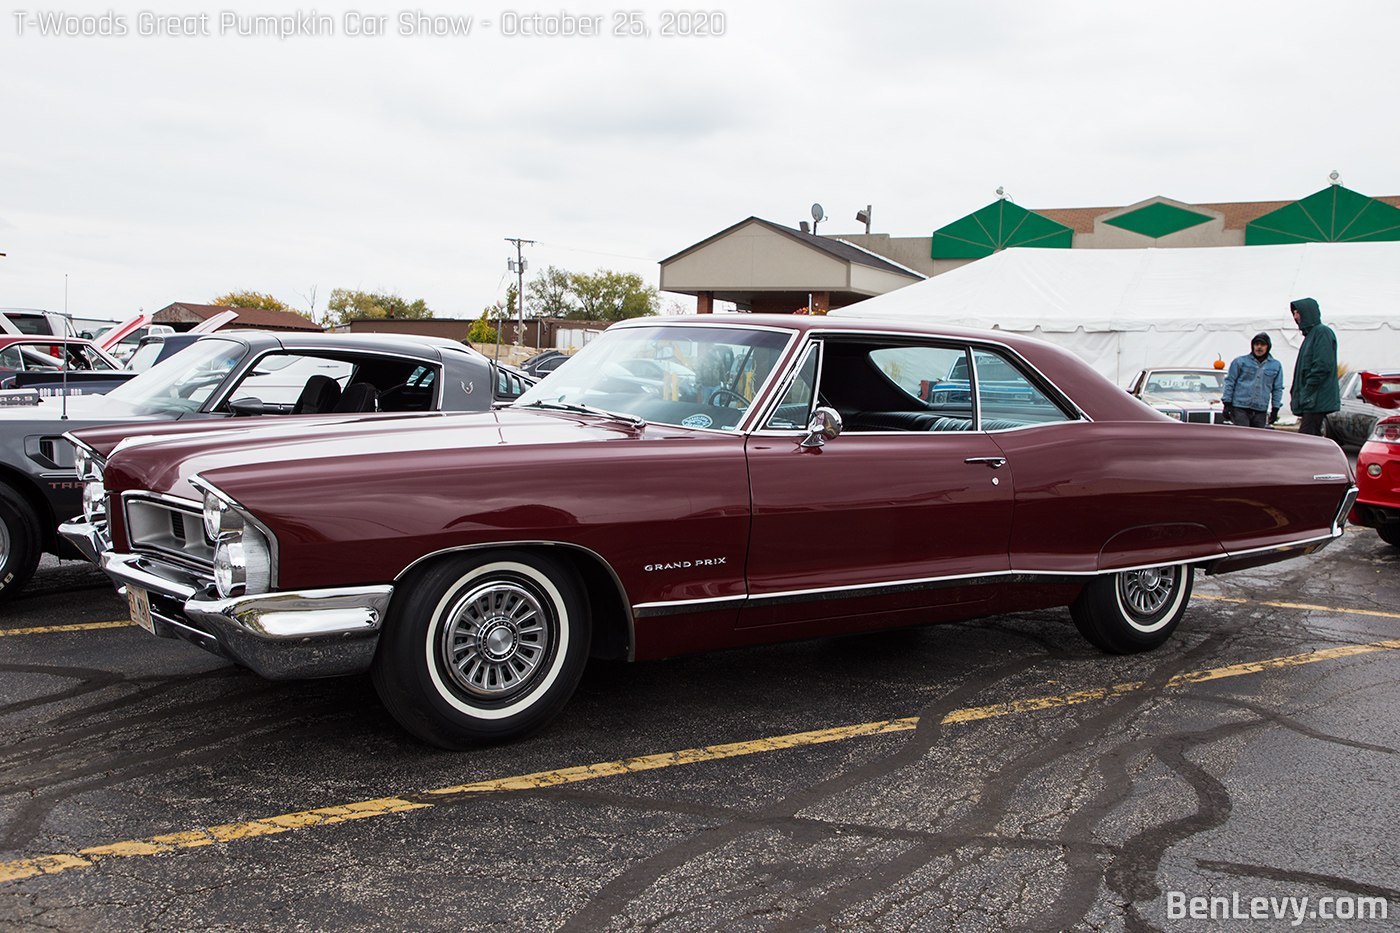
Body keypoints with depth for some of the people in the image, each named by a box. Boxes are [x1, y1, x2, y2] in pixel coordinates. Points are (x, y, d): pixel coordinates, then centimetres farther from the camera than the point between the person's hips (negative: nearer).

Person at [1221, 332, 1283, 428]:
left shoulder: (1276, 366, 11)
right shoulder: (1240, 361, 4)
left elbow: (1278, 389, 16)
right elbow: (1229, 383, 5)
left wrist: (1275, 409, 11)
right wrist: (1227, 404, -1)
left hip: (1261, 411, 3)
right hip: (1240, 409, -3)